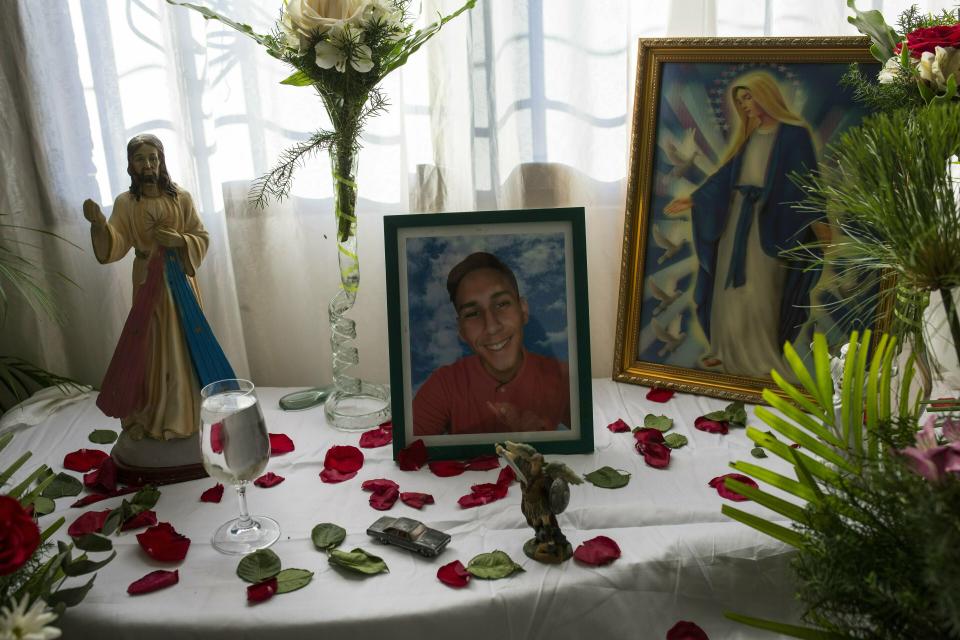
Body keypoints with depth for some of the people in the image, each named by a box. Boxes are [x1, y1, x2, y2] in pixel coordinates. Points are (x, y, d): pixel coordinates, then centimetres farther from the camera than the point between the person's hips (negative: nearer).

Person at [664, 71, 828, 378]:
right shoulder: (748, 135, 13)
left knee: (758, 292, -5)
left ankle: (761, 359, 4)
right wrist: (694, 199, 8)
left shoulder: (794, 134, -7)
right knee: (731, 286, 9)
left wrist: (816, 220, -23)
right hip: (737, 218, 7)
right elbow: (726, 174, 13)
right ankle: (731, 351, 18)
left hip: (769, 222, -7)